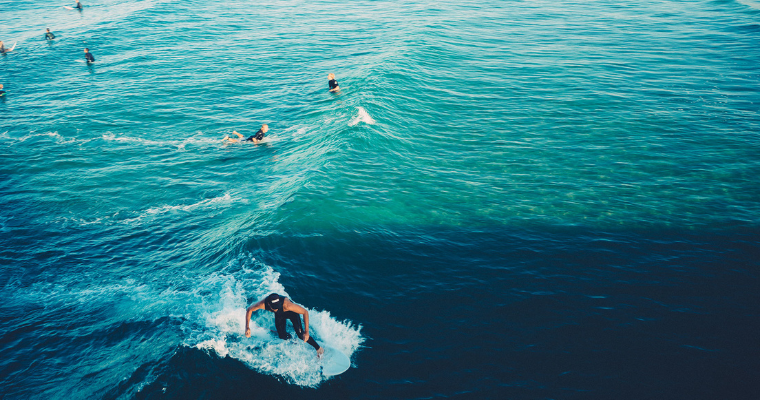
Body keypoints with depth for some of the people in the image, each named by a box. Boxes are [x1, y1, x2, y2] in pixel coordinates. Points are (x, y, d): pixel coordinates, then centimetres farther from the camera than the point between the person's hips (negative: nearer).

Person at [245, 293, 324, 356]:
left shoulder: (286, 304, -46)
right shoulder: (263, 304, -38)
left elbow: (305, 312, -39)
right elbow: (249, 310, -17)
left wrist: (306, 331, -44)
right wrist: (247, 327, -25)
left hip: (291, 312, -3)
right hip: (279, 315, 4)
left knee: (301, 335, -14)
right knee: (282, 336, 3)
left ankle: (318, 348, 5)